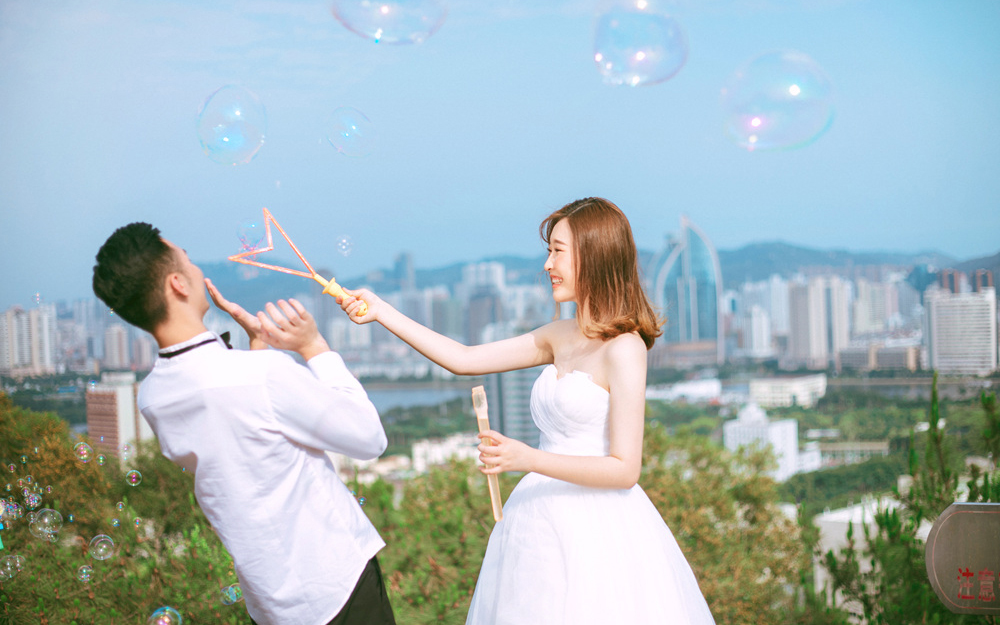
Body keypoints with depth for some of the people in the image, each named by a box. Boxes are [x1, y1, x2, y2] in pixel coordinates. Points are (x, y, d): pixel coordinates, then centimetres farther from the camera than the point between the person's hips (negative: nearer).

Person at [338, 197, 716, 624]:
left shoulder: (623, 349, -14)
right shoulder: (559, 338, 9)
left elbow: (624, 469, -17)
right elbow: (464, 360, 13)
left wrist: (527, 459, -24)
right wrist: (382, 312, 12)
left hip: (595, 528, -7)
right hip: (544, 521, 7)